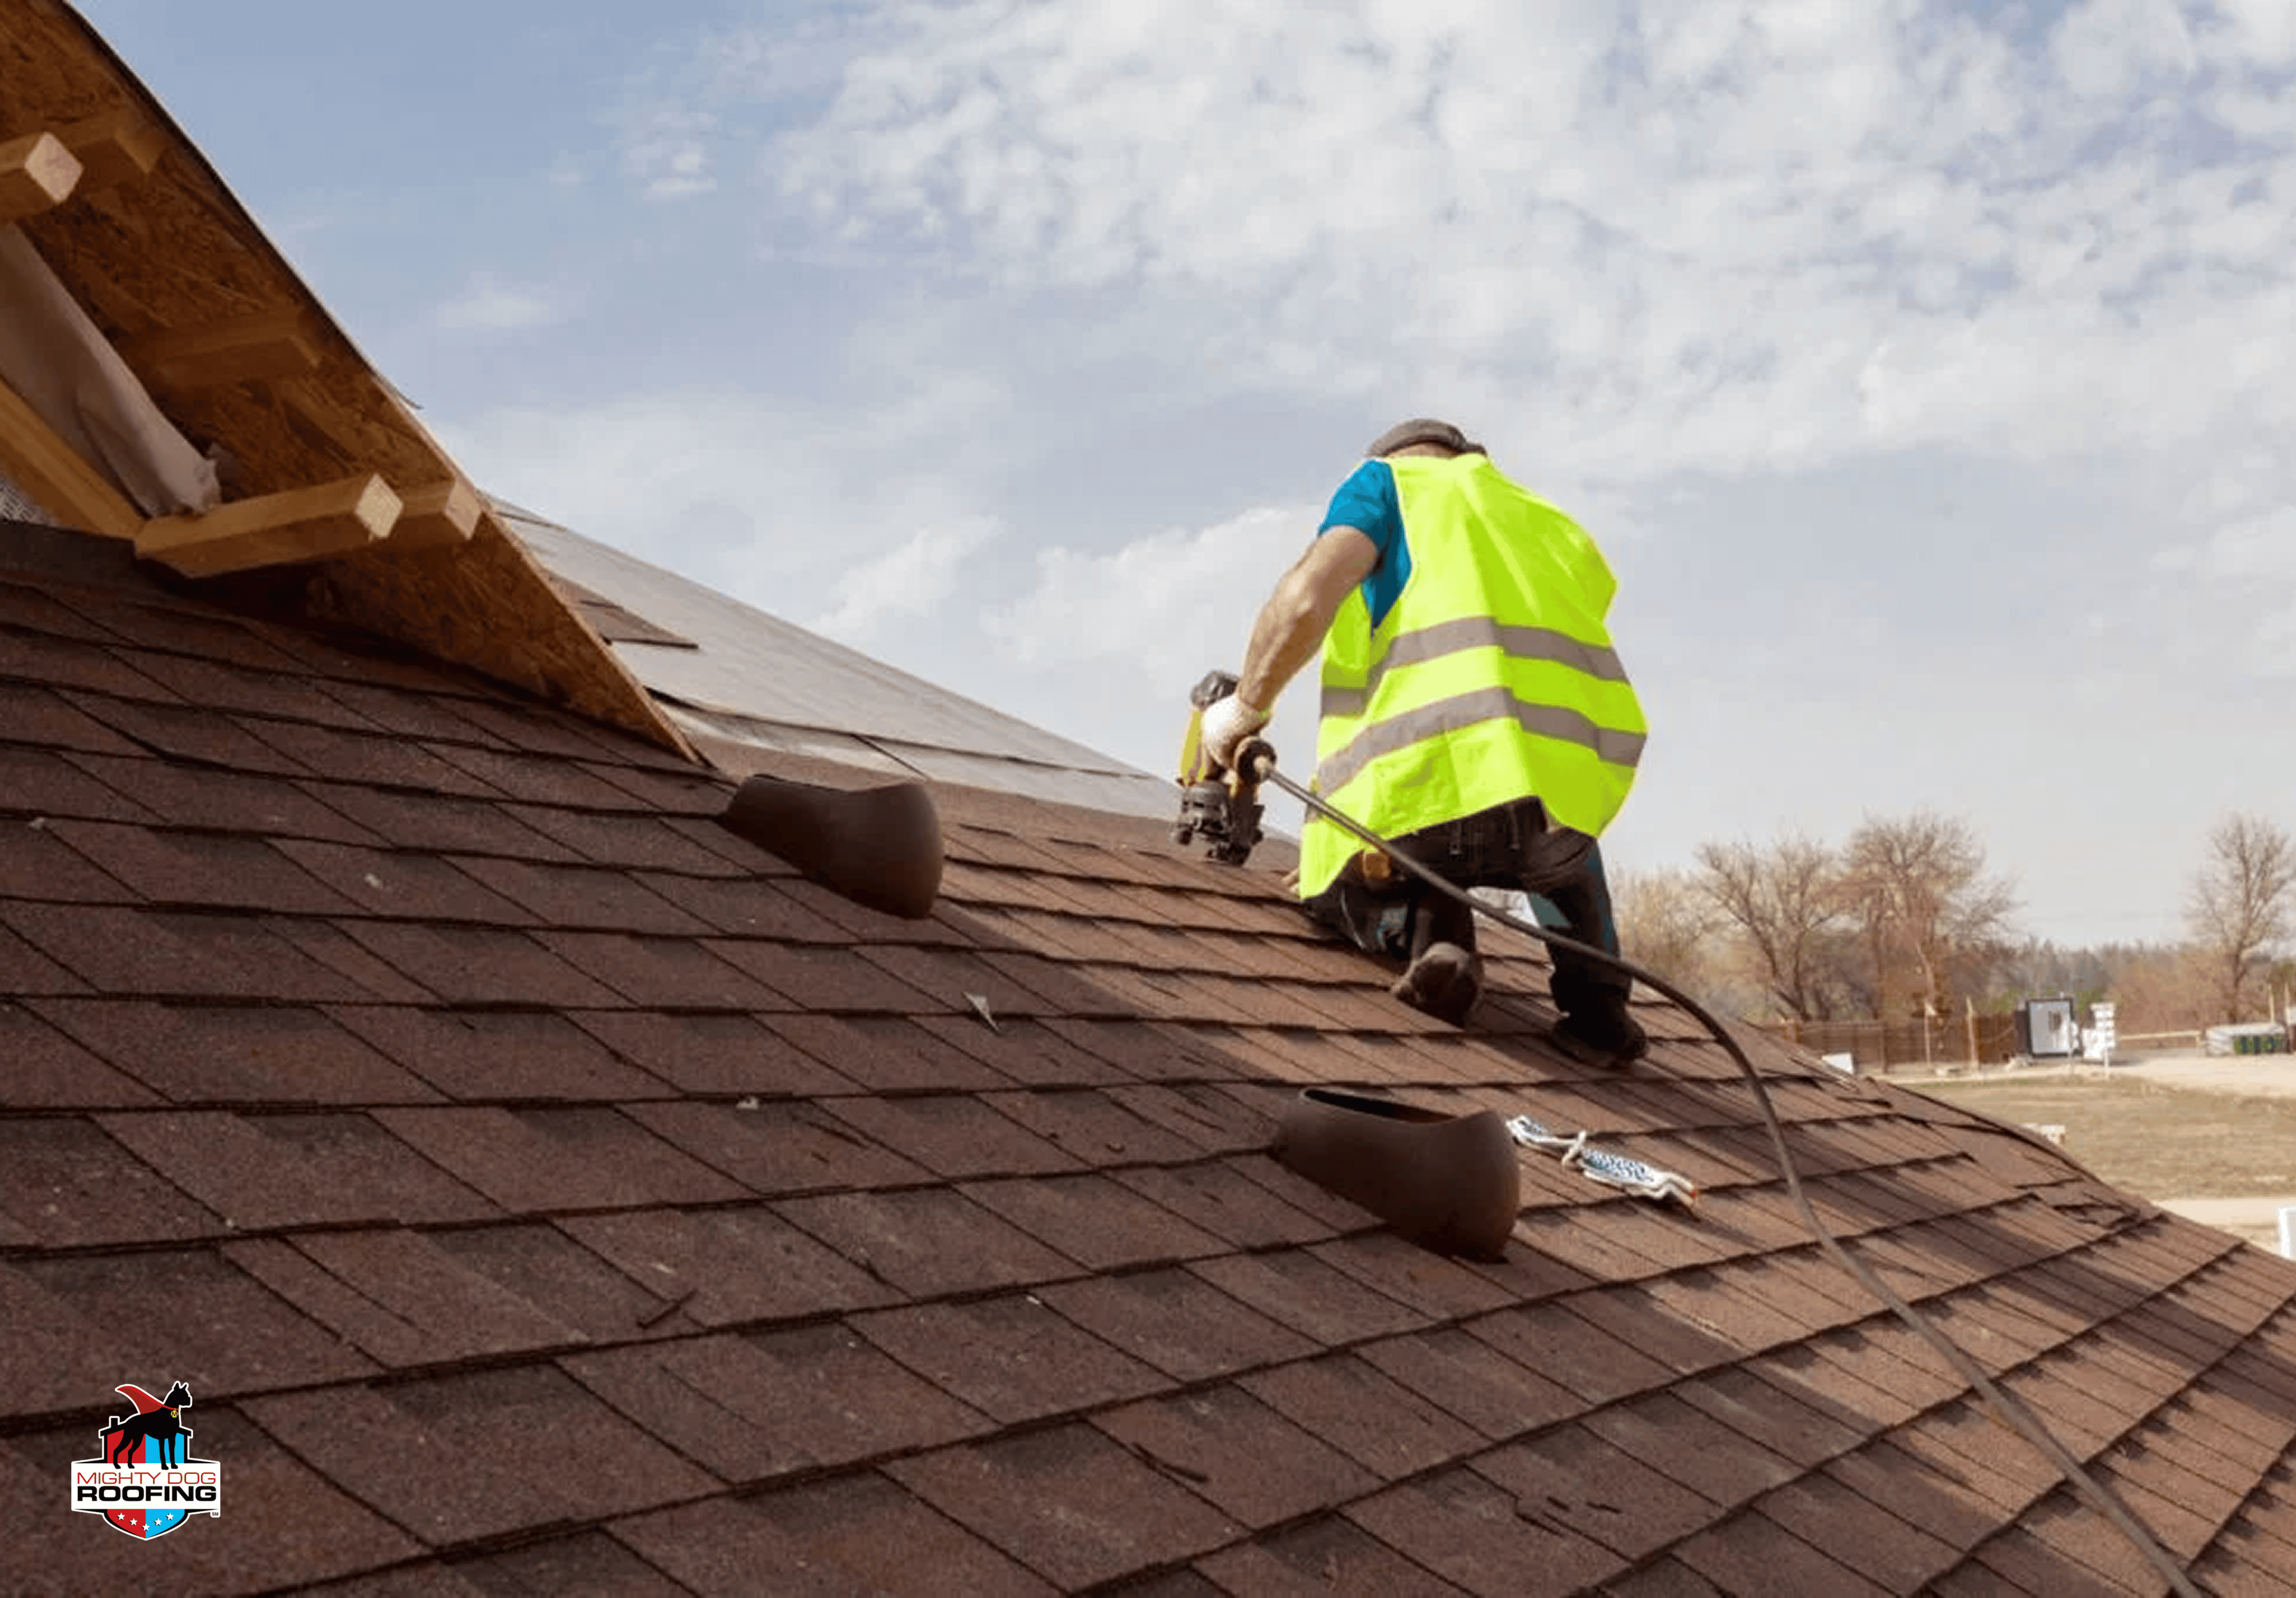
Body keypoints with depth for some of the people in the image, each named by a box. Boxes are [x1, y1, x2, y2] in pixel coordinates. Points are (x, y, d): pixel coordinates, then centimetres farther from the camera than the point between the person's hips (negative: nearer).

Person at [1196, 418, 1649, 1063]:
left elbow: (1306, 600, -2)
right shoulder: (1553, 525, 33)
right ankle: (1596, 999, 21)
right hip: (1574, 785, 4)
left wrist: (1245, 707, 13)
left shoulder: (1387, 482, 18)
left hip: (1433, 793, -4)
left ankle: (1423, 928, -1)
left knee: (1334, 885, 31)